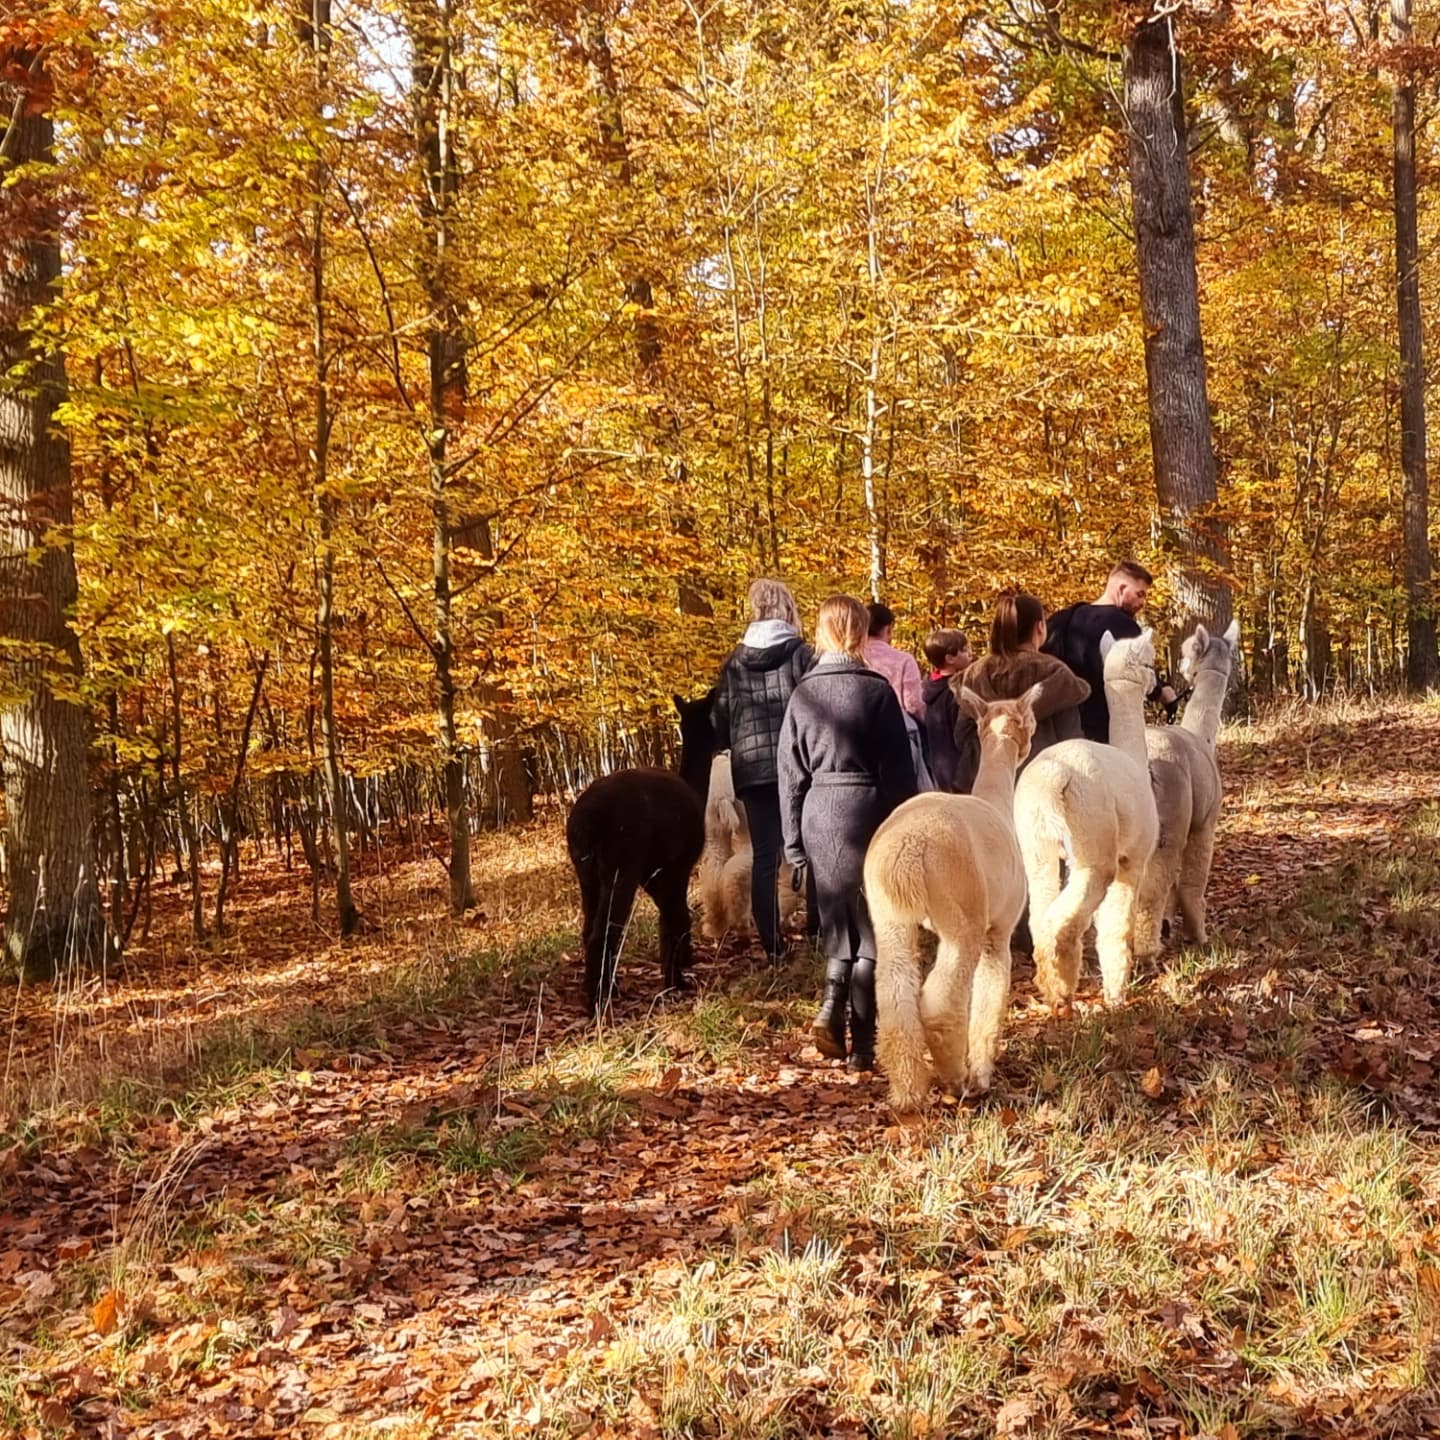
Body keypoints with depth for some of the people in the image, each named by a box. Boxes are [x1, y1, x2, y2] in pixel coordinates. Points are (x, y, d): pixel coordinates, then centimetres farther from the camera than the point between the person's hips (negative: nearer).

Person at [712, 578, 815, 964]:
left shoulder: (734, 662, 8)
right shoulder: (802, 654, -2)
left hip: (752, 770, 3)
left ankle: (772, 946, 6)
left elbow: (720, 721, 11)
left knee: (764, 857, 6)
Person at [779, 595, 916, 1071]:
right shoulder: (877, 690, -5)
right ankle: (862, 1044, 4)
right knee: (869, 929, 5)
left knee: (837, 924, 16)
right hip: (867, 812, -3)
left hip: (819, 816, 3)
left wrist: (793, 840, 11)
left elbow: (791, 770, 6)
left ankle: (832, 1006, -6)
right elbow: (898, 768, -5)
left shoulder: (804, 693, 4)